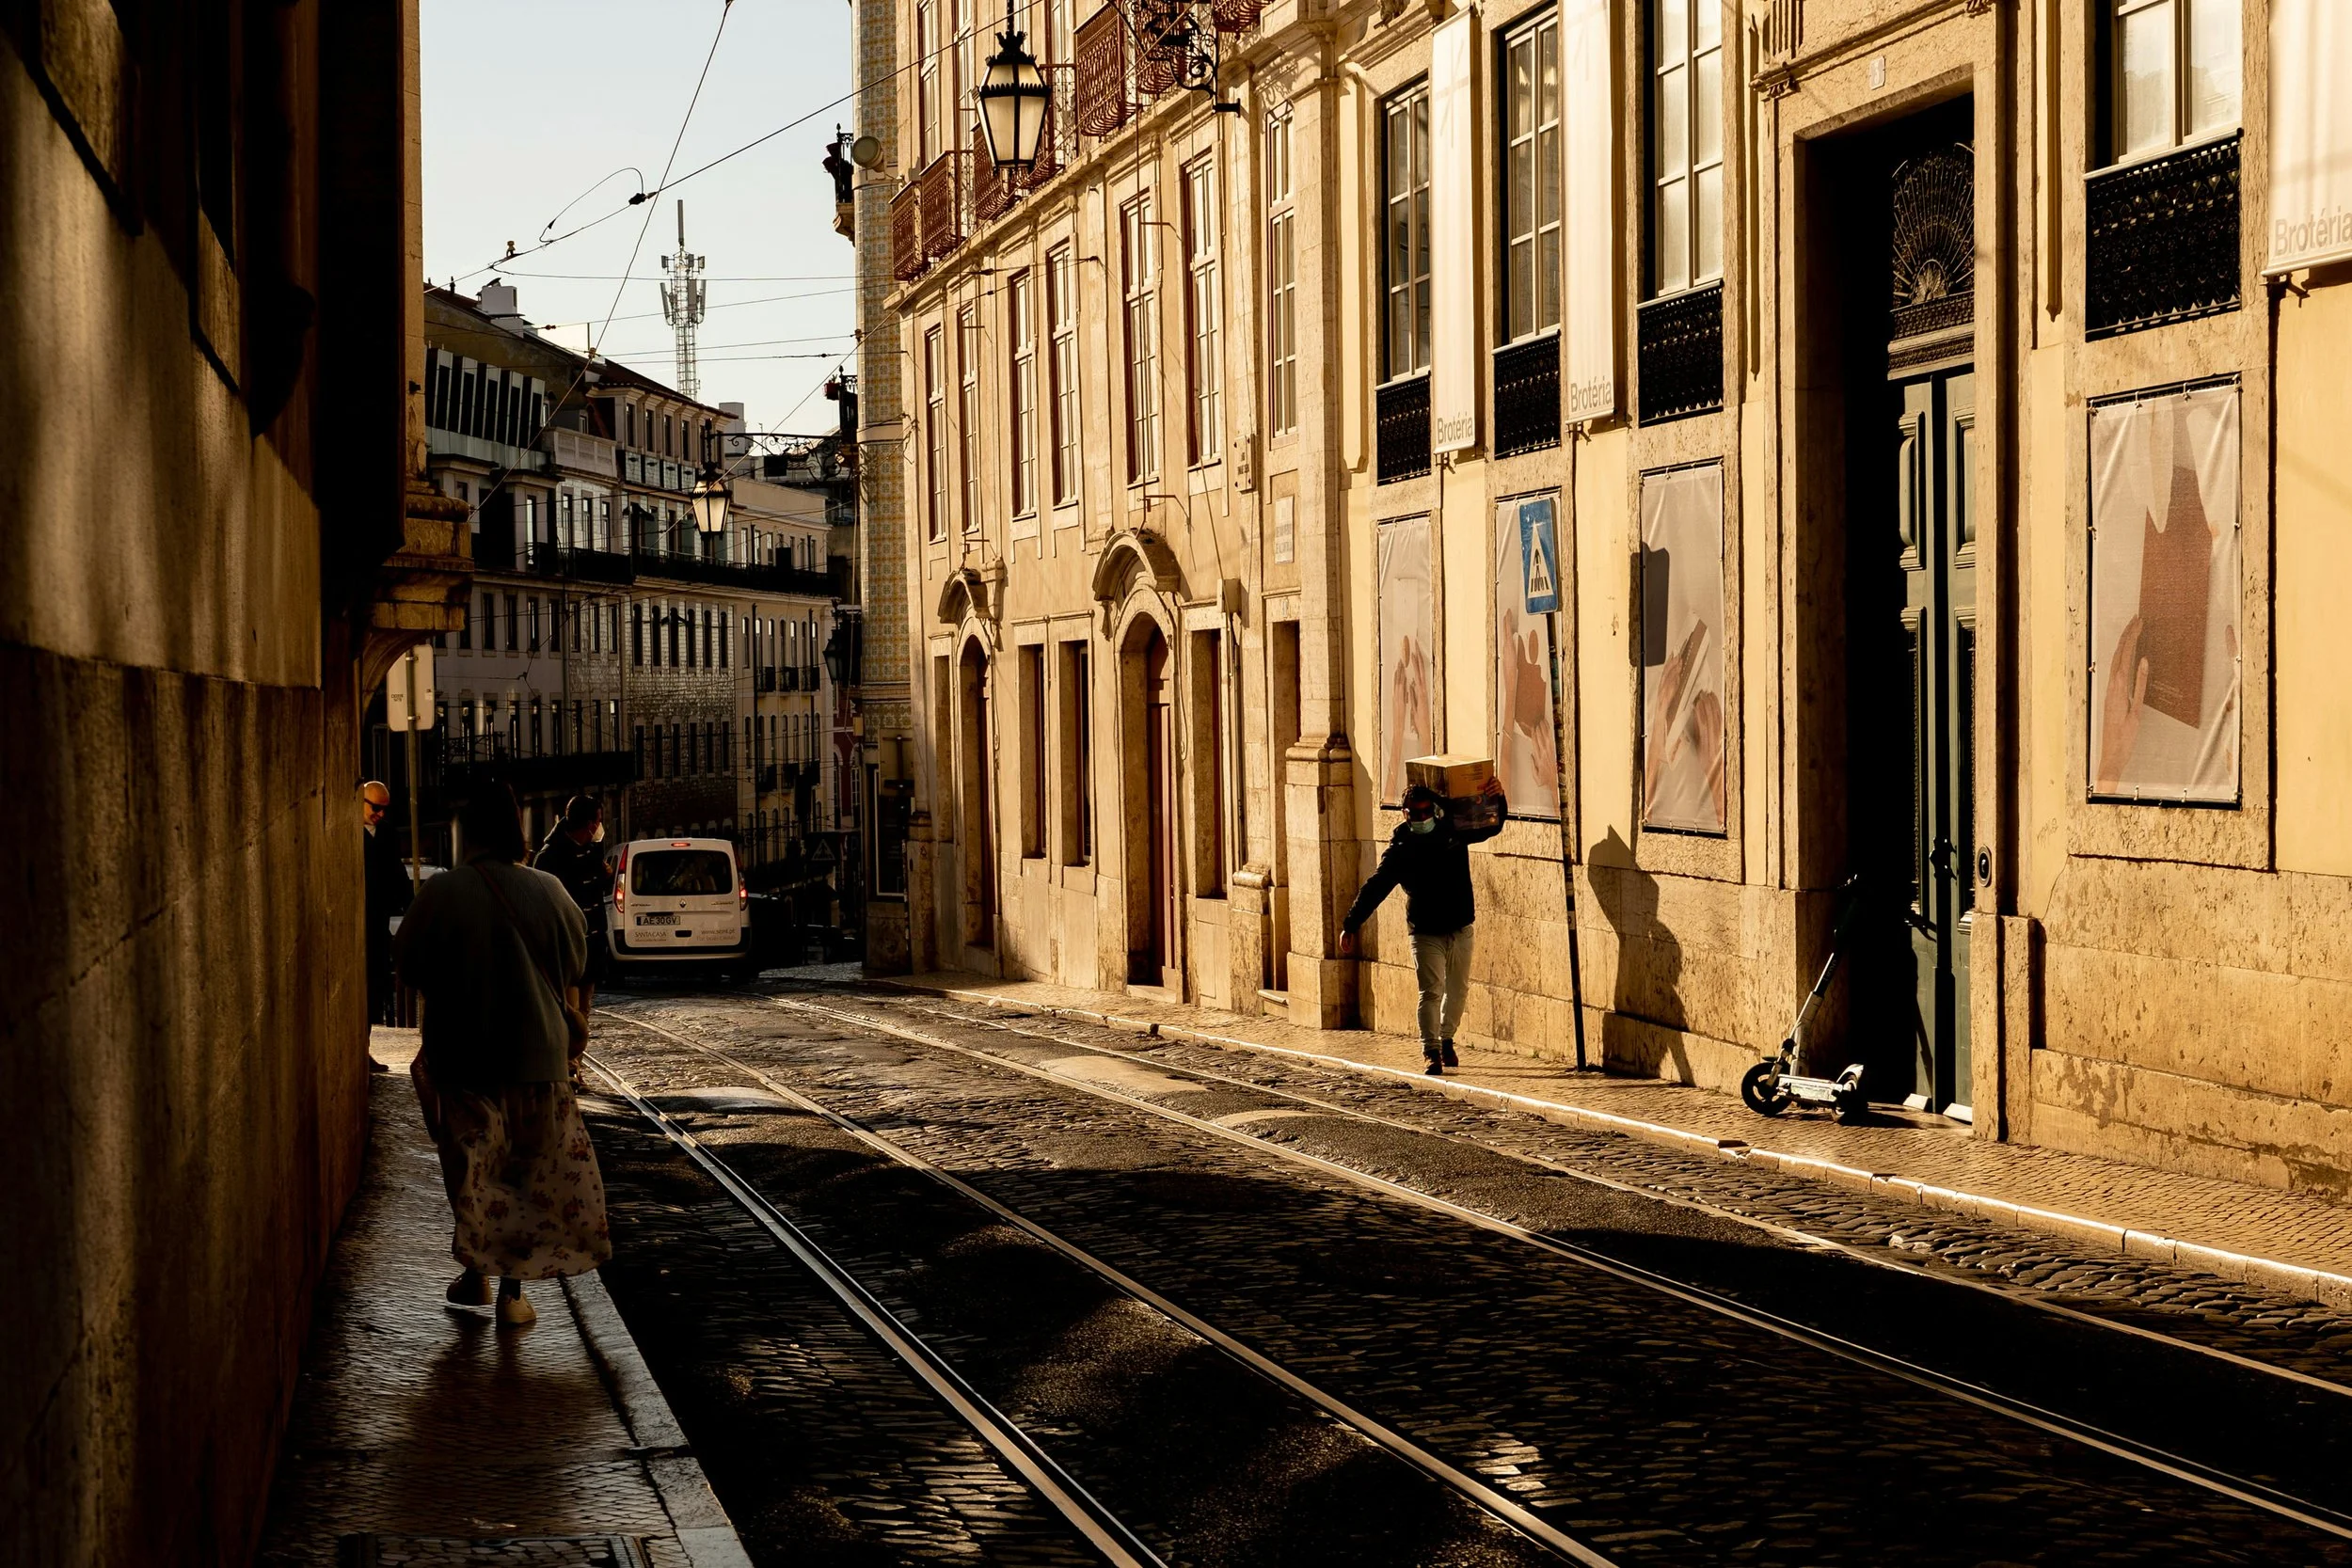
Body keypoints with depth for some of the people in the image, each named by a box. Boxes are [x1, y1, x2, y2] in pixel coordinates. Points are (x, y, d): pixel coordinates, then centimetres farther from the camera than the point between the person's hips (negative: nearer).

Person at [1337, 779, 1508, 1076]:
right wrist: (1351, 925, -10)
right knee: (1431, 992, -12)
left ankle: (1446, 1040, 32)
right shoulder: (1400, 849, -5)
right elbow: (1374, 888, -5)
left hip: (1460, 929, 3)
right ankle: (1431, 1052, -15)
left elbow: (1492, 826, 9)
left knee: (1458, 989, 13)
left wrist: (1497, 800, -13)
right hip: (1426, 933, -3)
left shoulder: (1455, 831, 1)